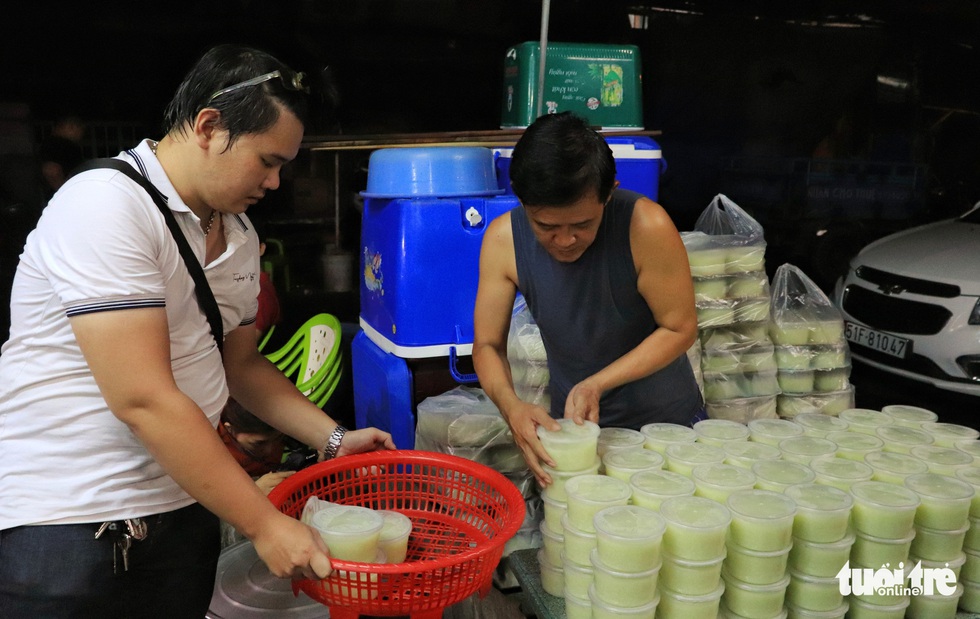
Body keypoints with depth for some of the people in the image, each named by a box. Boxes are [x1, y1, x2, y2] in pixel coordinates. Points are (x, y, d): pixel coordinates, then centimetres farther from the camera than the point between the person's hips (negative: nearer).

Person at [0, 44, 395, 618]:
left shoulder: (239, 234, 6)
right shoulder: (106, 205, -19)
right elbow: (143, 400, -25)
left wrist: (333, 438, 7)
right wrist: (265, 524, -21)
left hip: (185, 512, 7)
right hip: (64, 527, -7)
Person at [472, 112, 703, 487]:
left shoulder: (646, 226, -27)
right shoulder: (503, 239, -18)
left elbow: (680, 329, -17)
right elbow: (488, 345, -11)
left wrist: (596, 385, -27)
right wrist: (512, 407, -31)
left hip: (666, 422, -1)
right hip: (571, 425, 2)